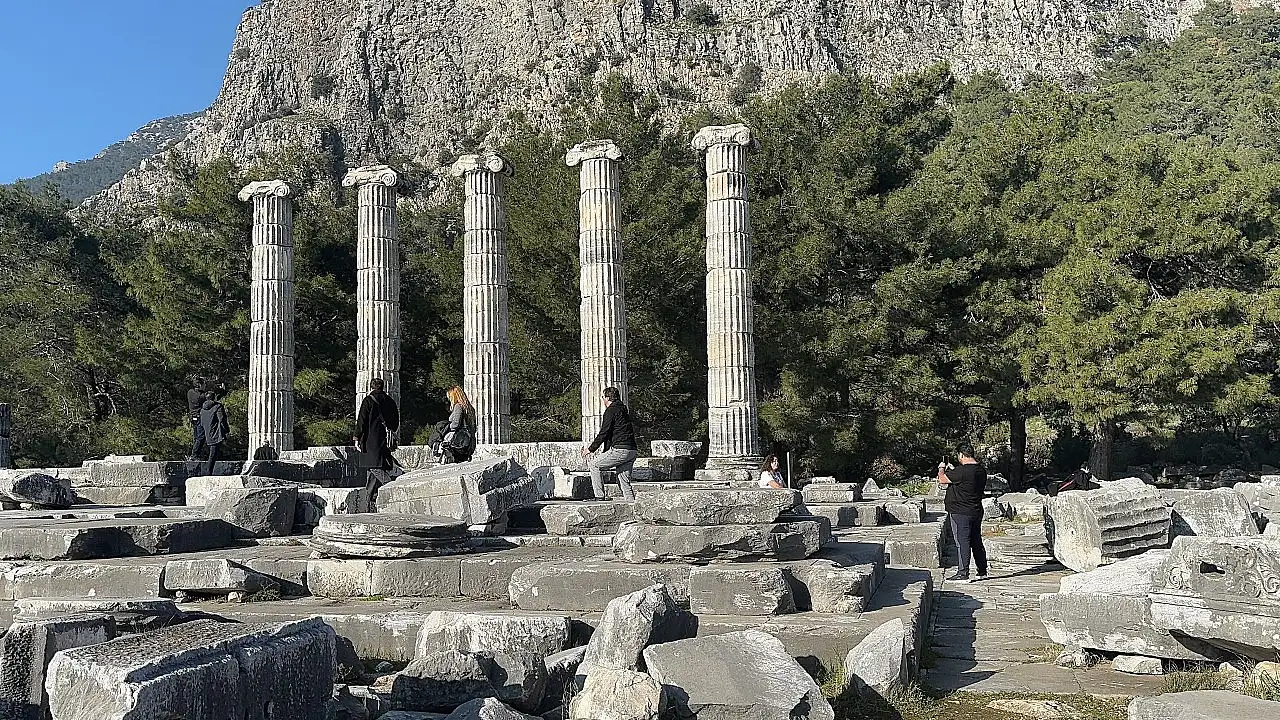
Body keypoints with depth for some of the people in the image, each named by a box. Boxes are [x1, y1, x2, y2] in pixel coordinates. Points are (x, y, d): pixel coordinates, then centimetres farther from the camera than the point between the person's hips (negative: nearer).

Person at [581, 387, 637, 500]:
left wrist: (591, 449, -2)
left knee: (593, 465, 2)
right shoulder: (623, 410, 24)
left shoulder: (611, 411, -4)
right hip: (631, 452, 9)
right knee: (625, 483, 11)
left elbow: (604, 433, -10)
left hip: (620, 450, -9)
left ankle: (600, 496, -3)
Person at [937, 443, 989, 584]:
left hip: (961, 513, -8)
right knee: (976, 541, 16)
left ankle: (963, 574, -2)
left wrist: (941, 469, 6)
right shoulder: (981, 470, 7)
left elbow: (942, 479, -14)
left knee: (963, 542, -4)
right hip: (976, 511, 8)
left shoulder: (961, 471, -22)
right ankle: (982, 572, 24)